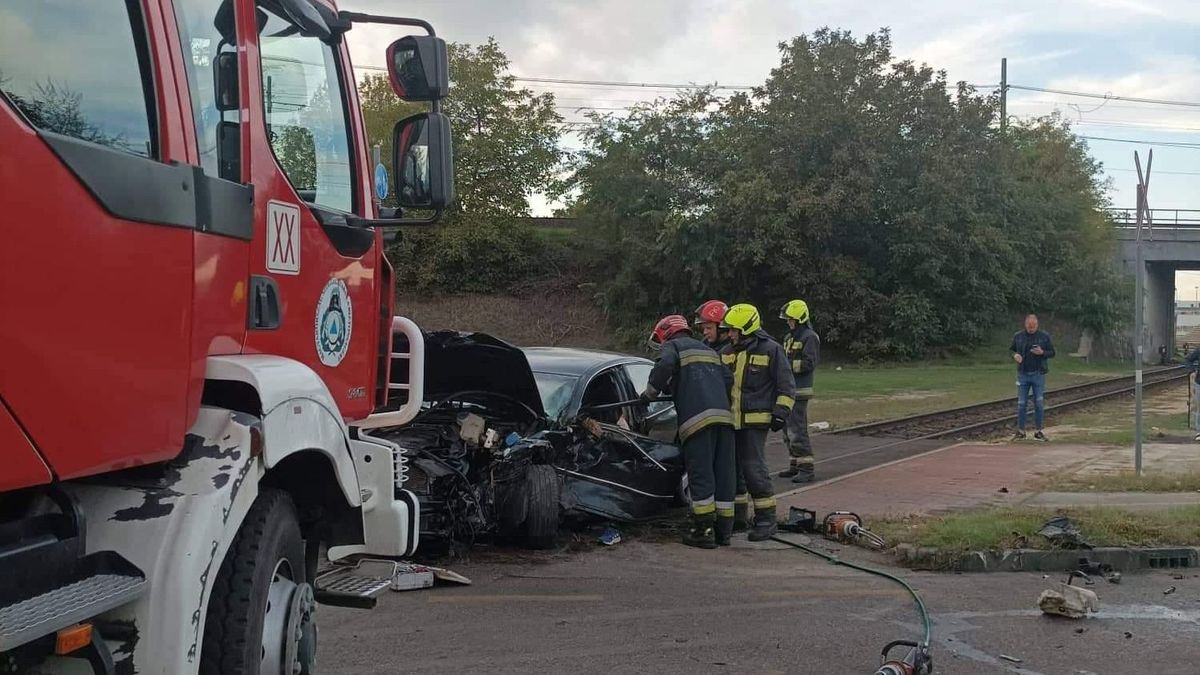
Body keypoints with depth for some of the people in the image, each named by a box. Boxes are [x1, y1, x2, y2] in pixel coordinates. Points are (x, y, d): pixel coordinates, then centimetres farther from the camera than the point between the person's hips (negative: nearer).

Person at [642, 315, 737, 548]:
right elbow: (728, 379, 20)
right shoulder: (708, 350, 31)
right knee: (723, 473, 8)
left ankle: (704, 531, -6)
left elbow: (665, 365, -12)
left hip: (697, 417, -6)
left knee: (700, 474, -5)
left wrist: (651, 393, 0)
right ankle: (723, 529, 11)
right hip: (723, 415, 7)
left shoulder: (672, 346, 11)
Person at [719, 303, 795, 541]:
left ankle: (766, 519, -2)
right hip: (730, 421, 7)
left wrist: (781, 412, -11)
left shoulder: (771, 350, -7)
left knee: (754, 469, -10)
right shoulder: (727, 352, 13)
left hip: (755, 421, -7)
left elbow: (786, 385, -5)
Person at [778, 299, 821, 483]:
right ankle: (795, 465, 21)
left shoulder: (809, 337, -10)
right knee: (788, 429, 13)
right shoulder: (790, 337, 18)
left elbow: (809, 363, -18)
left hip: (799, 391, -9)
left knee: (797, 430, -12)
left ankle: (807, 468, -8)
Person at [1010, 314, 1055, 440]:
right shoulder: (1018, 336, 4)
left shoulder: (1044, 336, 0)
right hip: (1023, 374, 1)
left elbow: (1052, 353, 5)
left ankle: (1039, 431, 11)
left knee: (1039, 403, 2)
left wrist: (1042, 353, -15)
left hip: (1038, 374, -1)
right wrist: (1015, 355, -8)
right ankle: (1020, 430, 10)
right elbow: (1011, 349, 14)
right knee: (1021, 404, 3)